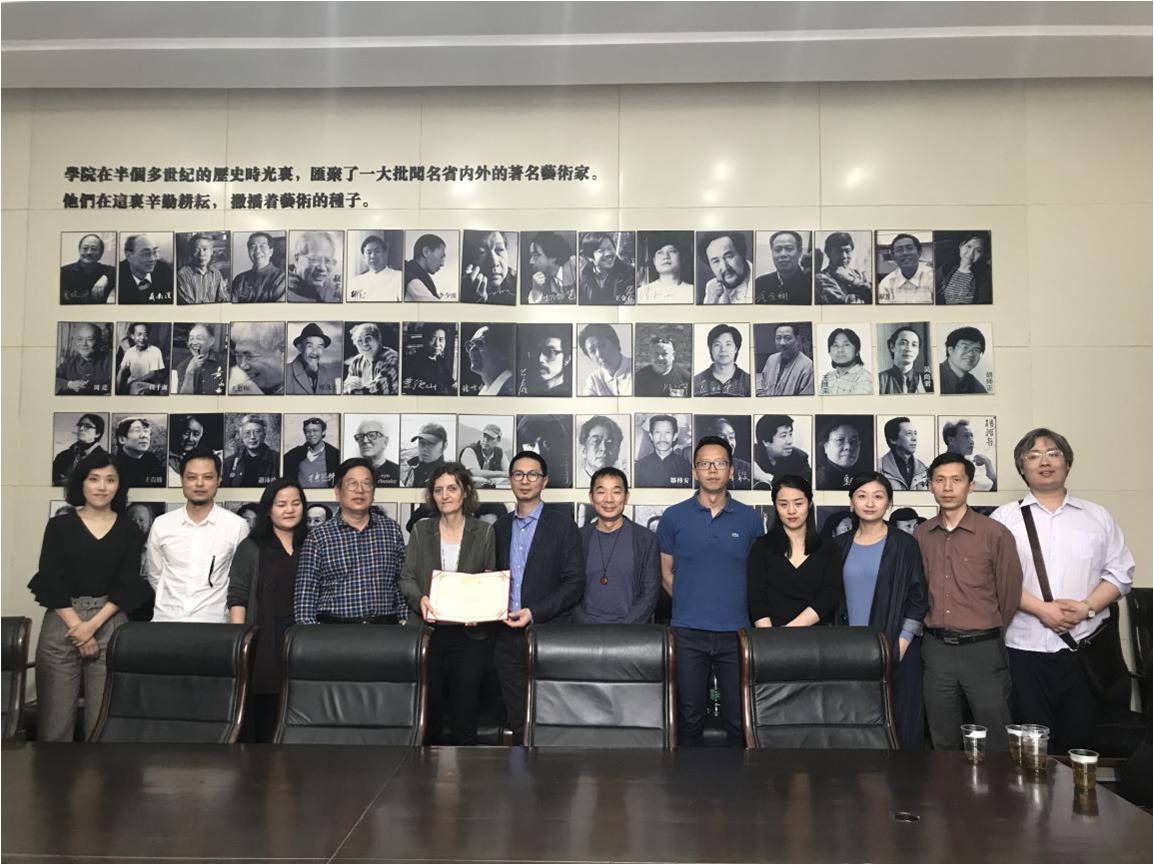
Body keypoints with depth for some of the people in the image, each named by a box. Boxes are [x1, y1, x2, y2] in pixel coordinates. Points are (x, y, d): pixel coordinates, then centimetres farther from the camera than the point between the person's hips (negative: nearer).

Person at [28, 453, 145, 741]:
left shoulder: (129, 532, 7)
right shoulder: (59, 526, 6)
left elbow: (127, 586, 2)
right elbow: (49, 581, 0)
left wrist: (93, 624, -10)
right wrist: (77, 627, -8)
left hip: (110, 623, 0)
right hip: (62, 621, 0)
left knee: (104, 718, -1)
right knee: (55, 716, -1)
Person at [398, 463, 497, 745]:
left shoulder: (484, 532, 4)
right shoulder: (420, 531, 8)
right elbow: (406, 578, 7)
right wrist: (420, 599, -13)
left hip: (469, 633, -1)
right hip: (428, 630, 1)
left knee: (464, 710, 1)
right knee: (427, 711, 5)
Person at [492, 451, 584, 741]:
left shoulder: (563, 526, -1)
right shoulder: (500, 527, 13)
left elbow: (575, 583, -7)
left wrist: (534, 613, -15)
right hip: (507, 638, 4)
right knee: (517, 722, 9)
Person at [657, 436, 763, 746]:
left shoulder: (749, 518, 5)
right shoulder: (674, 517, 2)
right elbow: (666, 573, 9)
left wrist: (737, 605, 6)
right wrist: (690, 605, 4)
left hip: (736, 631, 1)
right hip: (688, 633, 0)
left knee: (740, 719, 5)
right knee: (689, 719, 9)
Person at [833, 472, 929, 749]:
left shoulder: (904, 545, 0)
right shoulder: (840, 545, 9)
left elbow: (918, 599, -2)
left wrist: (901, 645, -10)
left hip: (895, 653, -3)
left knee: (898, 730, -2)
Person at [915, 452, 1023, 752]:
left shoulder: (996, 534, -7)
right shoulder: (921, 535, 5)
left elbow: (1010, 593, 0)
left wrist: (989, 636, 9)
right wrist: (936, 625, 11)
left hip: (982, 650, -3)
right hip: (936, 650, 3)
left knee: (996, 744, 3)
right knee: (943, 744, 14)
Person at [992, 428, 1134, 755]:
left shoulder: (1098, 517, 11)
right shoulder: (1004, 518, 3)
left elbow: (1120, 573, 8)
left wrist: (1087, 607, -9)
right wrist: (1041, 609, -15)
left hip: (1085, 646, 2)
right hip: (1024, 649, -2)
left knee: (1080, 745, 8)